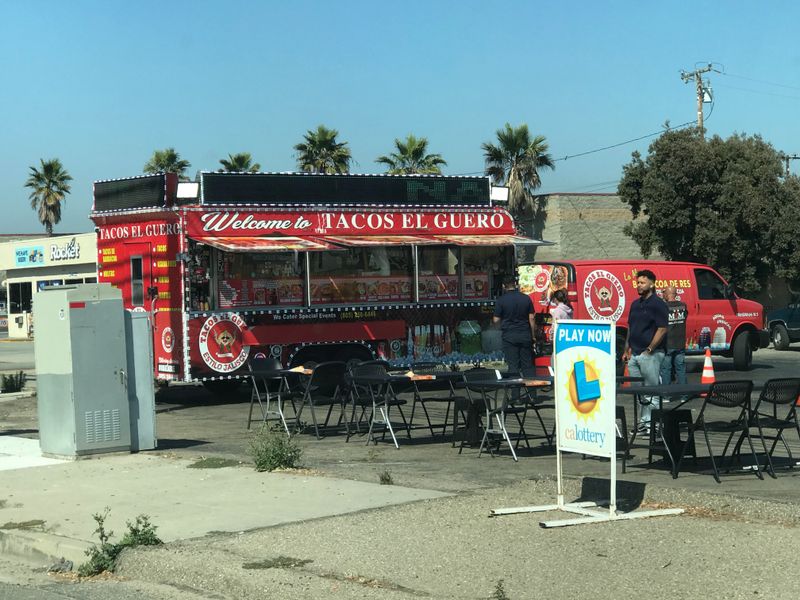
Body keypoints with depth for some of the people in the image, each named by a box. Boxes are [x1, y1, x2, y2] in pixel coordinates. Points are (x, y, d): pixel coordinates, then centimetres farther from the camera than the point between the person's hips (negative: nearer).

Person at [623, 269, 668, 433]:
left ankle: (651, 424, -3)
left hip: (650, 354, -8)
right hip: (634, 355, 8)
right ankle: (642, 423, 15)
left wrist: (649, 349, -16)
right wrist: (627, 350, 16)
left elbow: (662, 329, -13)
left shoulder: (658, 304, -7)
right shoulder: (635, 304, 17)